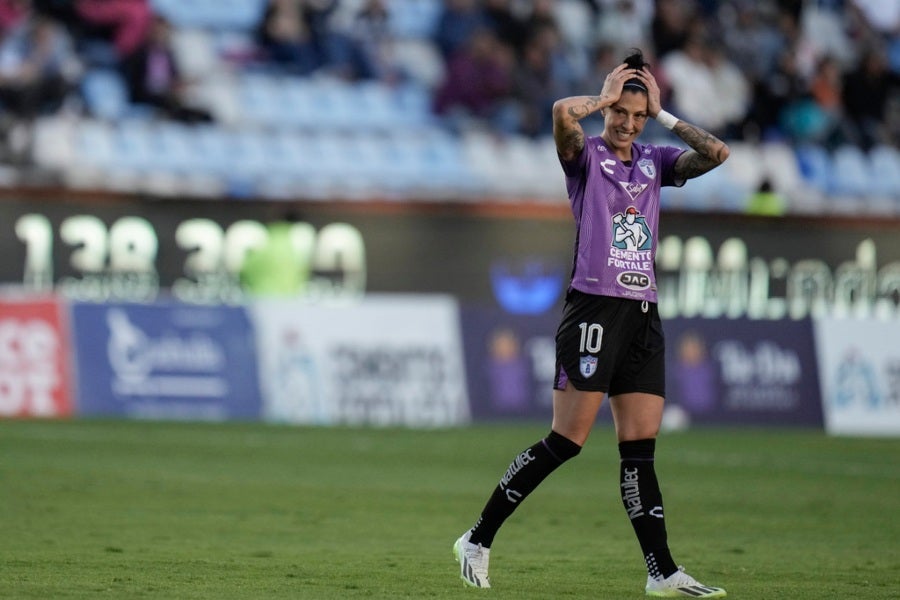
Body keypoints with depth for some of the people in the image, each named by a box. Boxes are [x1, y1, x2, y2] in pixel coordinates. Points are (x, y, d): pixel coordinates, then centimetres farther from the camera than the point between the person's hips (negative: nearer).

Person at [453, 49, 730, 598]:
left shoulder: (654, 161, 16)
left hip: (644, 315, 6)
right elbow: (563, 111, -21)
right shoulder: (587, 155, 0)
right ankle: (478, 540, 0)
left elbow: (716, 154, 6)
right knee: (567, 440, -9)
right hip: (594, 309, -6)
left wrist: (661, 113, 7)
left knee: (641, 449, 3)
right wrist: (604, 98, -3)